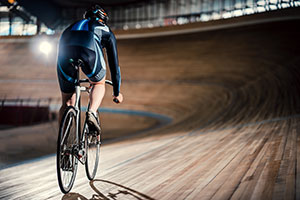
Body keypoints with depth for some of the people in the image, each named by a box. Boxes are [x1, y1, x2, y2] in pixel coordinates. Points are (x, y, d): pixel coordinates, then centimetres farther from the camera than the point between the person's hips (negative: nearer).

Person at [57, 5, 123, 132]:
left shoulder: (72, 26, 44)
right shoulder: (106, 31, 37)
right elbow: (114, 64, 40)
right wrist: (116, 92, 50)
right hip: (89, 49, -2)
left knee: (67, 104, 17)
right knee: (99, 83, 28)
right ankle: (92, 112, 1)